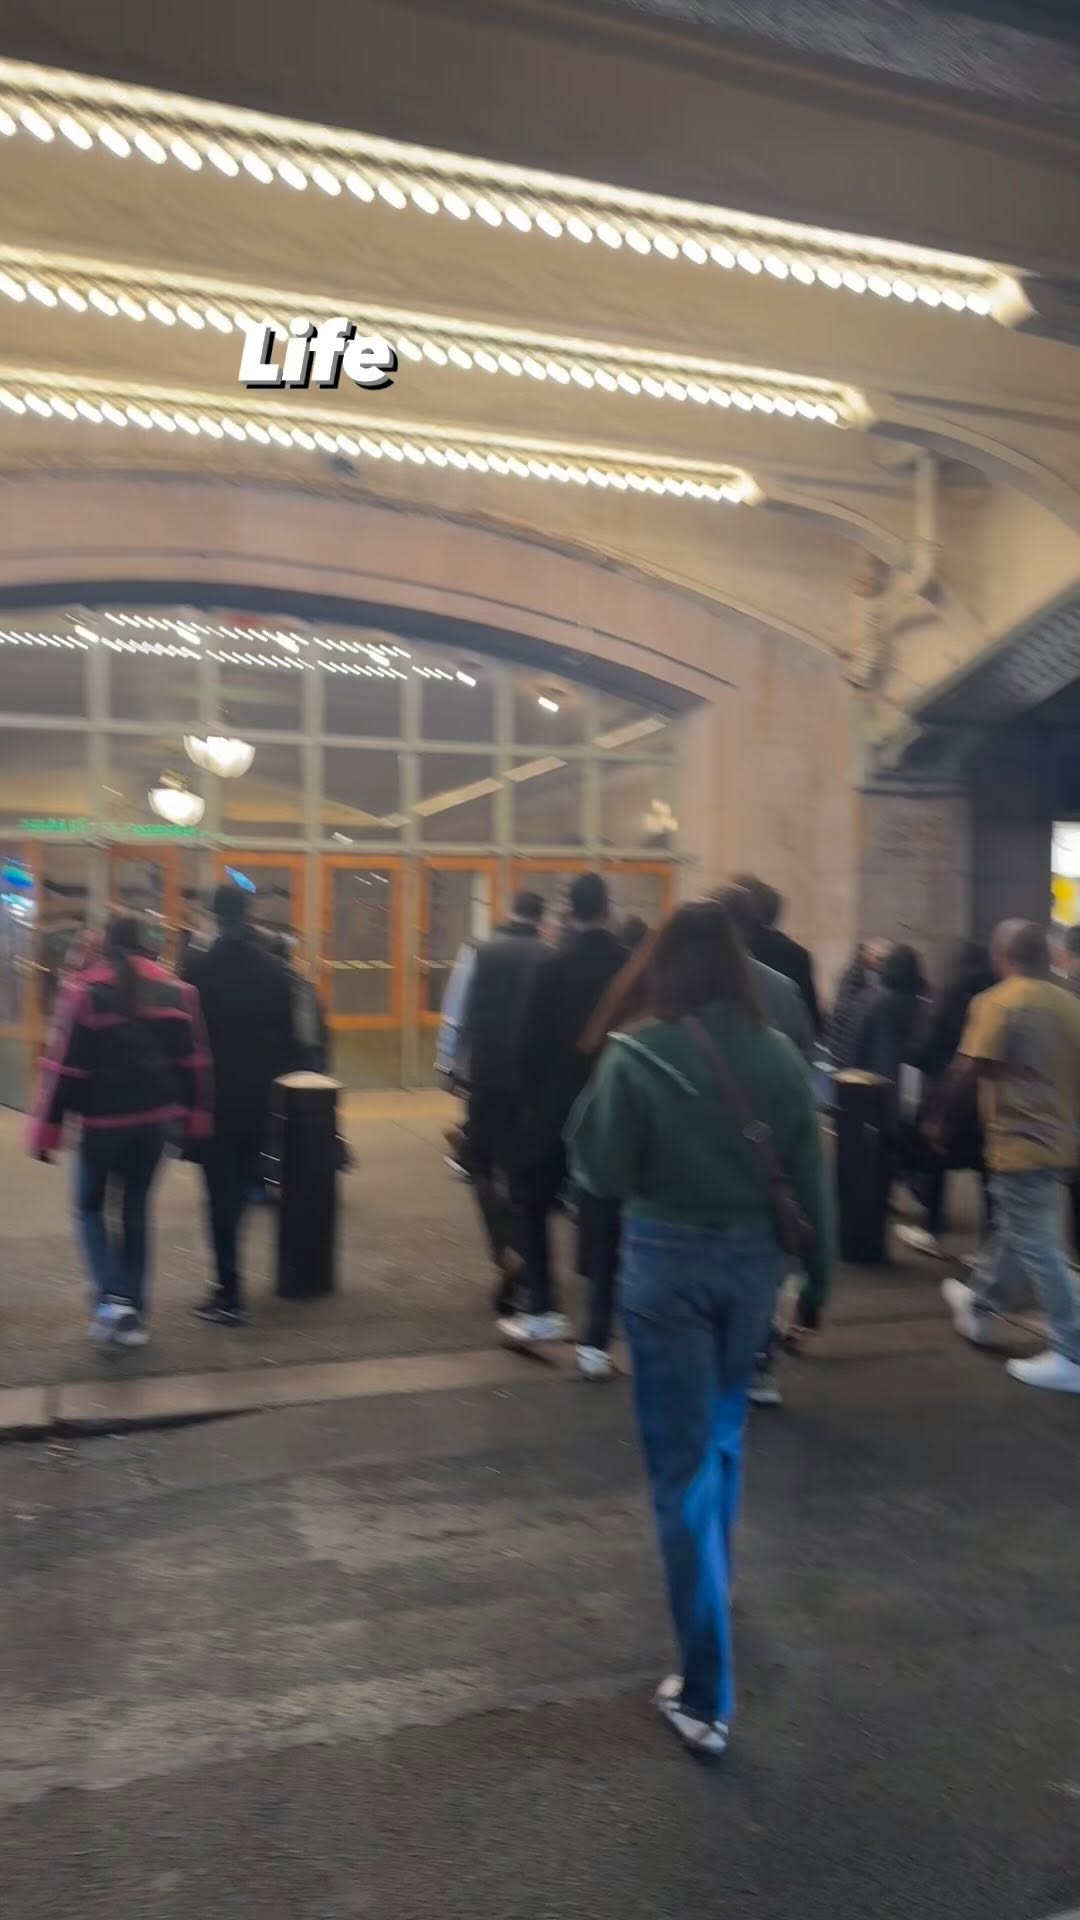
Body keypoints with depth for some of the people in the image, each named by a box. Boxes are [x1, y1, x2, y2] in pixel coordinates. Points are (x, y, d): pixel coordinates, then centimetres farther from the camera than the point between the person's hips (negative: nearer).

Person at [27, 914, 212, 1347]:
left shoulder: (85, 989, -8)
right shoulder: (174, 989, 5)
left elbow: (63, 1063, -9)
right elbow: (193, 1060, 6)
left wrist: (47, 1127, -5)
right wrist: (193, 1116, 12)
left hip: (104, 1119, -3)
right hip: (155, 1118, 4)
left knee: (90, 1206, 13)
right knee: (136, 1209, 14)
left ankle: (112, 1298, -4)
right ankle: (133, 1312, 16)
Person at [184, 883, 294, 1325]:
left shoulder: (199, 967, -11)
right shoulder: (272, 968, 2)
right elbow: (286, 1036, 3)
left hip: (213, 1094, -4)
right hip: (256, 1094, 4)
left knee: (221, 1190, -1)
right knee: (241, 1184, 18)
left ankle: (230, 1294, -2)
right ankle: (229, 1279, 30)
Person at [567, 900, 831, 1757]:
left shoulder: (638, 1055, -15)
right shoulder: (778, 1055, -5)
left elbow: (601, 1171, -10)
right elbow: (809, 1179, 0)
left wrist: (598, 1091, 3)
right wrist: (817, 1278, 11)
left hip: (667, 1260, -4)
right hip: (752, 1258, 4)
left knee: (683, 1467, 4)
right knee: (722, 1435, 27)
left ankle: (707, 1696, 8)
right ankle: (712, 1587, 51)